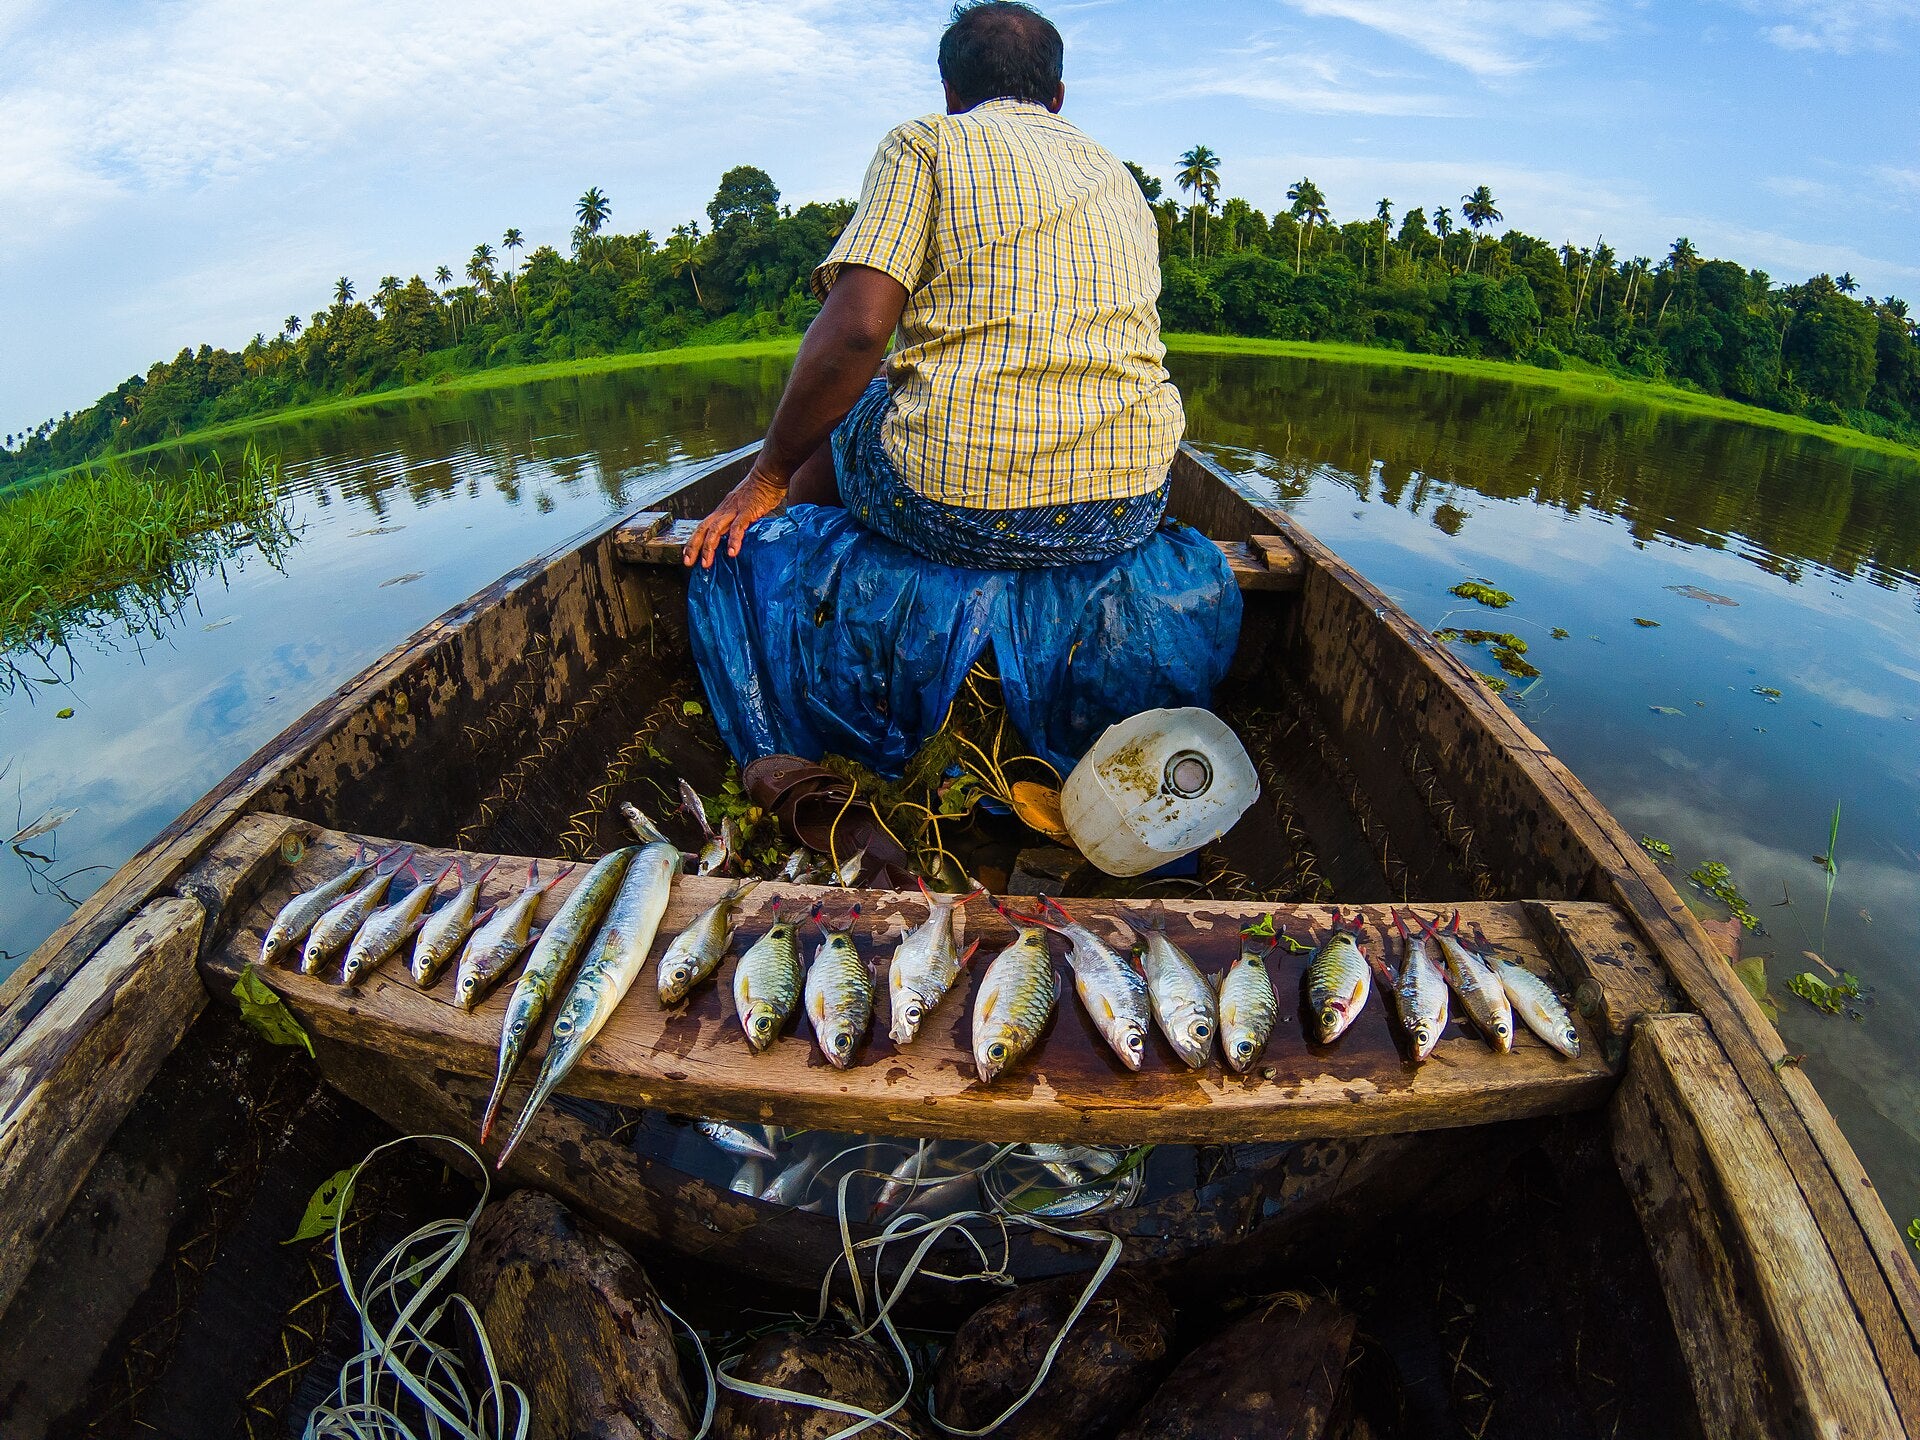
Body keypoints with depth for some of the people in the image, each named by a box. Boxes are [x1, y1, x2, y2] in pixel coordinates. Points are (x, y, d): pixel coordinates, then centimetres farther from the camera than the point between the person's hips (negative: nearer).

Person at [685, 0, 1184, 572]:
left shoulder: (926, 140, 6)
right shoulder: (1121, 178, 23)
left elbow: (854, 330, -9)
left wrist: (765, 481, 1)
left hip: (956, 509, -5)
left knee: (813, 446, 25)